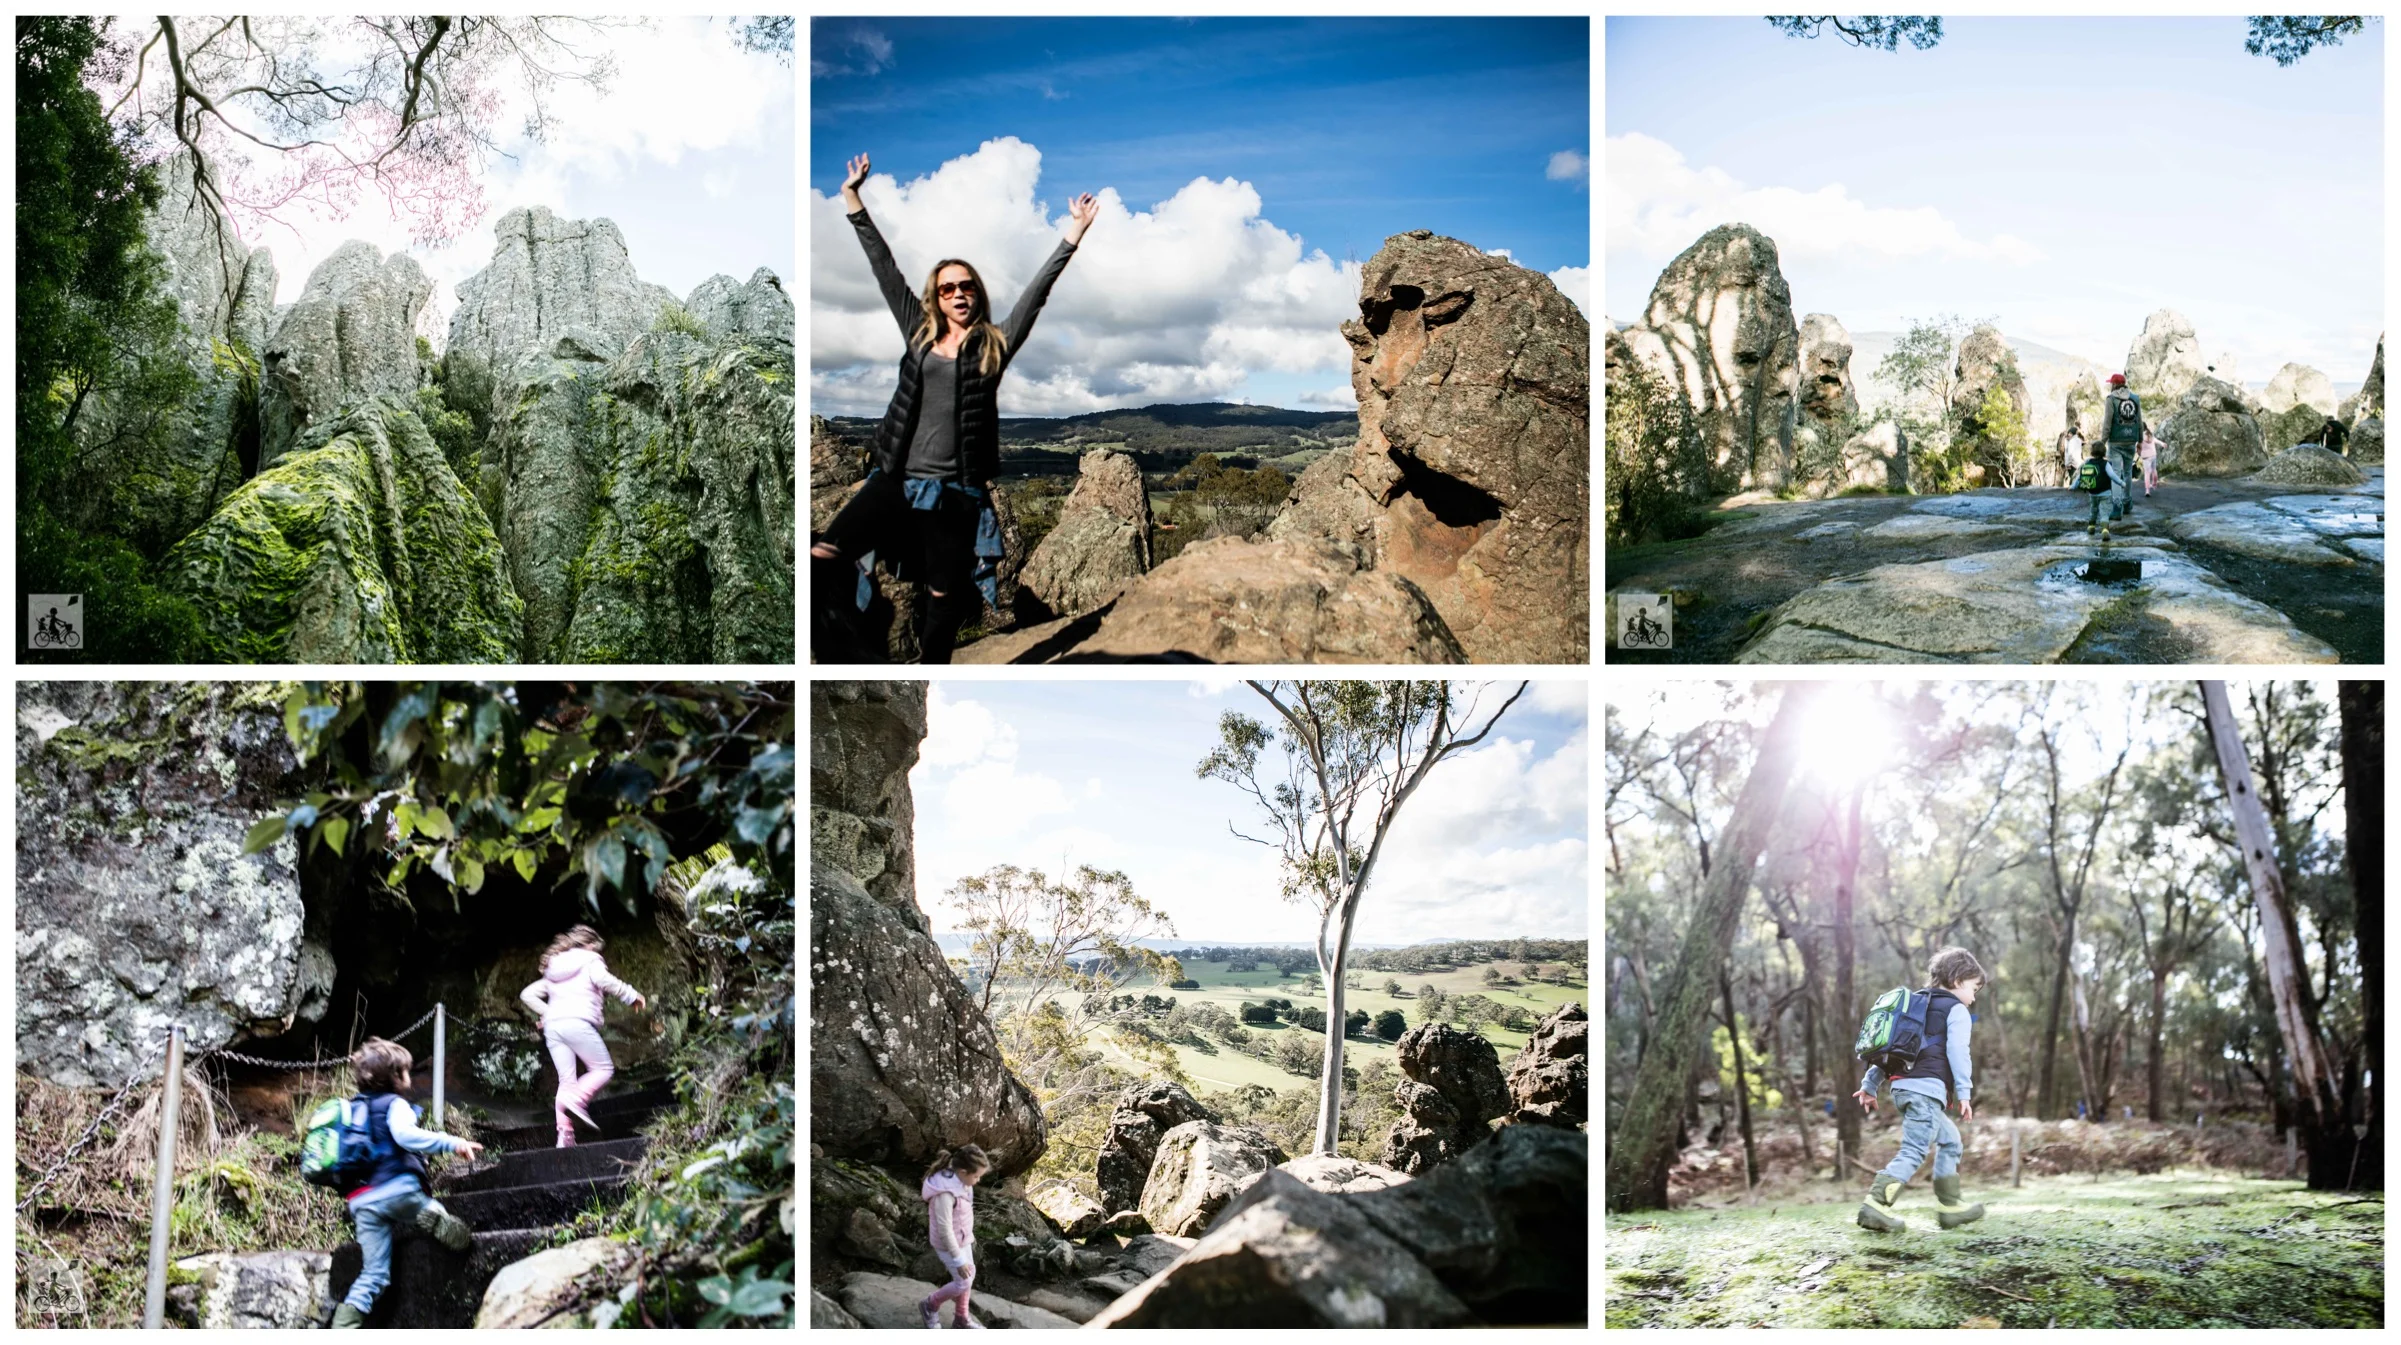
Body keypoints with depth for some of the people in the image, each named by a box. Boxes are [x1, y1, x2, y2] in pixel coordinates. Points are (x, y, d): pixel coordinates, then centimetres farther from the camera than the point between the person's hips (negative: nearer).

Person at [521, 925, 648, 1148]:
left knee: (566, 1080, 5)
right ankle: (576, 1101, -22)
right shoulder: (590, 961, 9)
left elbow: (527, 994, 27)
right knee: (604, 1069, 2)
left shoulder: (554, 969, 29)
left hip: (553, 1026, 6)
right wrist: (632, 996, -5)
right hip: (578, 1023, -6)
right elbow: (604, 980, -12)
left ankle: (564, 1135, -6)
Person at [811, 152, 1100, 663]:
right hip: (895, 478, 2)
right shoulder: (920, 334, 10)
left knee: (946, 596, 5)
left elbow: (1035, 293, -2)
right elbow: (885, 270, 13)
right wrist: (853, 201, 14)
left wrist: (1073, 236, -9)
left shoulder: (993, 345, 4)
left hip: (954, 491, -1)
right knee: (820, 557, -12)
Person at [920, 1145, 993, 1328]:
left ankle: (961, 1317, 40)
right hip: (948, 1244, -8)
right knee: (963, 1283, 6)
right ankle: (930, 1305, 30)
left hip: (961, 1238, 8)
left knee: (969, 1277, 20)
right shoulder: (945, 1194, -37)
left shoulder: (957, 1178, -10)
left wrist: (969, 1234, 21)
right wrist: (958, 1259, -20)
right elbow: (944, 1229, -28)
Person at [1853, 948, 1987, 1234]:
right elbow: (1957, 1052, -12)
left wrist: (1870, 1084, 23)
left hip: (1903, 1087, 9)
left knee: (1950, 1140, 22)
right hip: (1927, 1089, -9)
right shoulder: (1956, 1010, 3)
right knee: (1913, 1151, -15)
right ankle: (1874, 1203, -29)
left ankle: (1950, 1206, 22)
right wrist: (1964, 1093, -15)